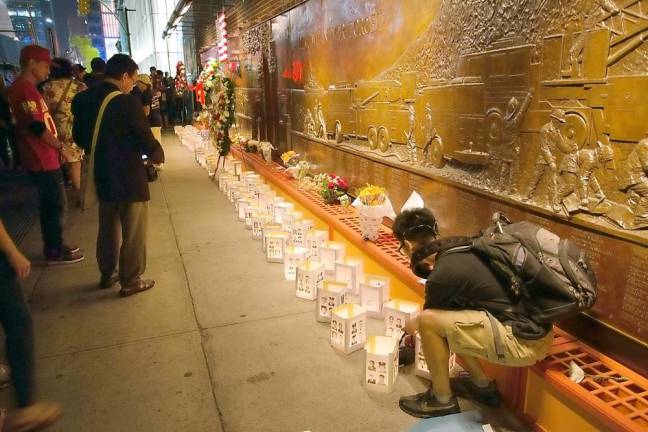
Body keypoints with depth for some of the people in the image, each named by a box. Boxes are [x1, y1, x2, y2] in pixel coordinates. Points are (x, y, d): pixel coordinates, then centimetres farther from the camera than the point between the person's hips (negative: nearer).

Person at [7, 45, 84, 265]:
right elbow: (37, 127, -23)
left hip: (44, 157, 10)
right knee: (56, 205, -1)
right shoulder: (24, 89, -18)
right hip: (42, 159, -10)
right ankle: (55, 251, 10)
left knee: (50, 204, 16)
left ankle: (53, 246, 27)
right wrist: (59, 145, -10)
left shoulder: (26, 87, 15)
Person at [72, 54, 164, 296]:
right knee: (133, 233, 8)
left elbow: (80, 137, 13)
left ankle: (107, 275, 36)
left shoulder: (83, 100, 2)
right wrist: (158, 156, 6)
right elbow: (146, 140, -14)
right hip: (129, 179, -7)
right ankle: (130, 282, 19)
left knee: (108, 229, 22)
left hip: (102, 176, 7)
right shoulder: (128, 103, -20)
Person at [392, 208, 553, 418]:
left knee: (429, 321, -15)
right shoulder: (459, 248, 4)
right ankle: (482, 385, 25)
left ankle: (442, 400, 7)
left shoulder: (443, 275, -19)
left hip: (526, 341, -9)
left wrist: (412, 325, 23)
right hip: (533, 325, 9)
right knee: (446, 315, 16)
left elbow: (427, 317, 4)